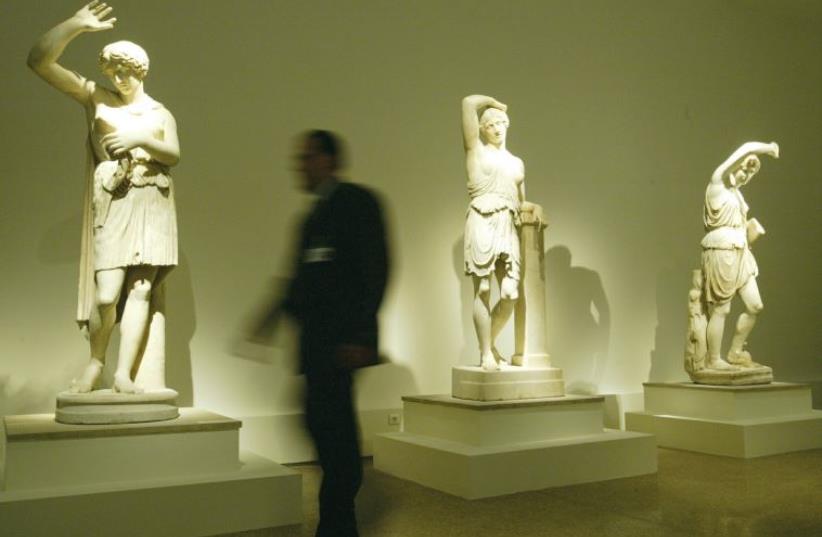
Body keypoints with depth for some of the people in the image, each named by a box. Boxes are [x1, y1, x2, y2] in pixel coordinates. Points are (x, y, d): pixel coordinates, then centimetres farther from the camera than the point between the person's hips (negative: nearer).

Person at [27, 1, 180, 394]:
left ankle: (124, 373, -2)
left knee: (141, 288, -6)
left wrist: (141, 140, -15)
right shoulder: (95, 98, 11)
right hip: (112, 203, -1)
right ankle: (96, 361, 13)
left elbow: (174, 155, 2)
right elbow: (39, 61, 2)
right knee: (107, 292, -10)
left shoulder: (160, 113, 17)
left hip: (151, 204, 2)